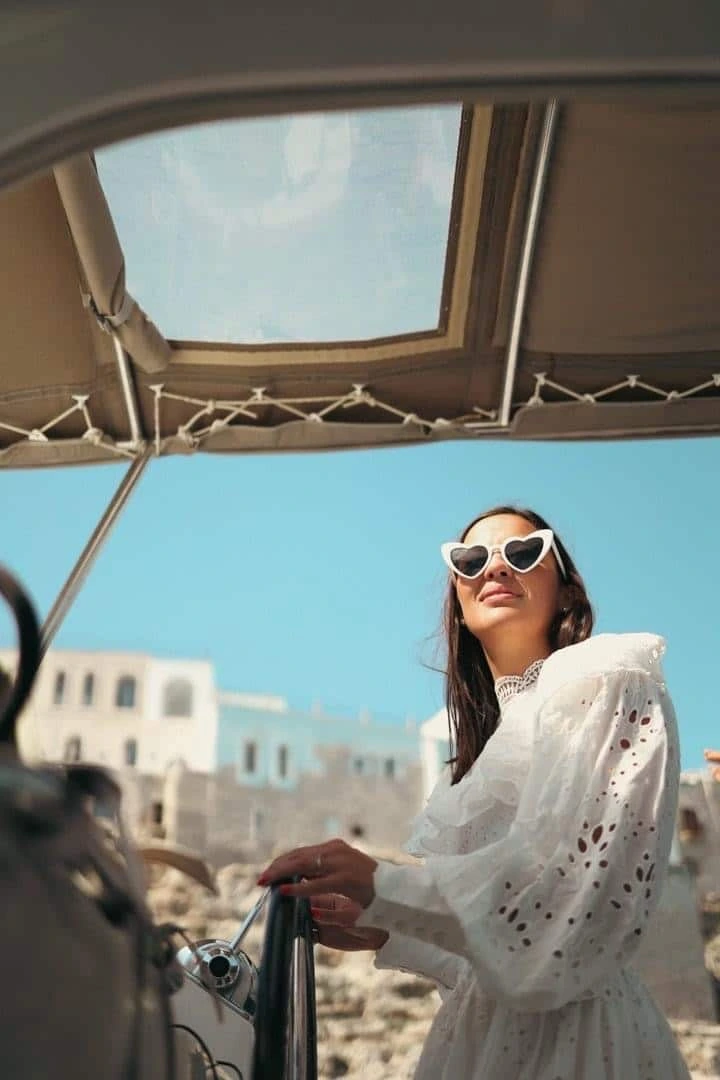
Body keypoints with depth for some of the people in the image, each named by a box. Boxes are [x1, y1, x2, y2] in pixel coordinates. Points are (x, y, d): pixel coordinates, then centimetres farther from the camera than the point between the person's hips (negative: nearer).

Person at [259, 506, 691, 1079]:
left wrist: (385, 887, -24)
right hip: (489, 1025, 7)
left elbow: (572, 870, -21)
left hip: (568, 1025, -7)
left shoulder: (602, 677, -7)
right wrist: (382, 930, 10)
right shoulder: (487, 741, 16)